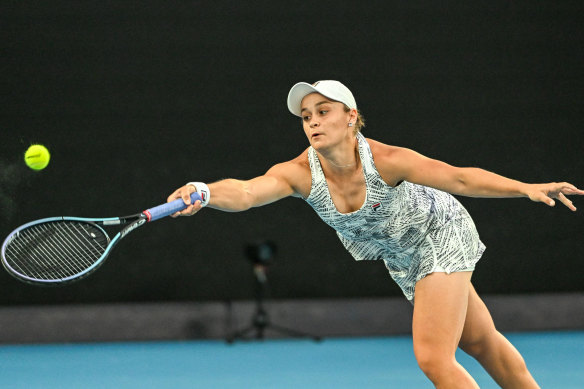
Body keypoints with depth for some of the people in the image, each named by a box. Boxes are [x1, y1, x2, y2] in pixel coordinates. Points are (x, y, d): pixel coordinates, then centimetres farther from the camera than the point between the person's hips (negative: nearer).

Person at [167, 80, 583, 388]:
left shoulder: (385, 160, -33)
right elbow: (244, 192, -42)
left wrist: (528, 188, -36)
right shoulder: (298, 173, -25)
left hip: (440, 233, -5)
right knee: (479, 341, 19)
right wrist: (204, 192, -64)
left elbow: (460, 178, -28)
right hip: (404, 259, 5)